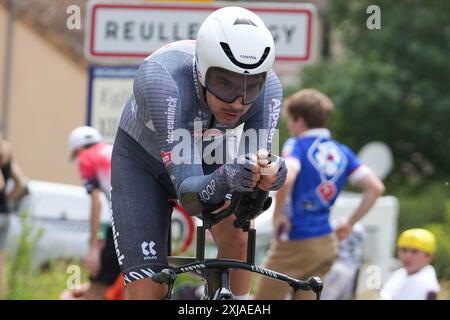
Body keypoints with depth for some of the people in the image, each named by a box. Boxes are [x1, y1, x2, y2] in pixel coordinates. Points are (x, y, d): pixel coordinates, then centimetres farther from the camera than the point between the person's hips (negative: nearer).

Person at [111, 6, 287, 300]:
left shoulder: (268, 89, -31)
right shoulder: (163, 79, -42)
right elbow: (188, 194, -43)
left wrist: (264, 176, -53)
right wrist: (222, 180, -65)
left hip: (207, 157, 3)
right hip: (143, 159, -3)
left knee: (236, 235, -26)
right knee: (148, 291, -13)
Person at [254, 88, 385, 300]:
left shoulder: (296, 146, -10)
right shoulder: (341, 152, 9)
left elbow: (286, 178, -31)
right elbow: (375, 187, 6)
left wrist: (278, 214, -17)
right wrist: (350, 224, 10)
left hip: (294, 245, -7)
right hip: (326, 245, 7)